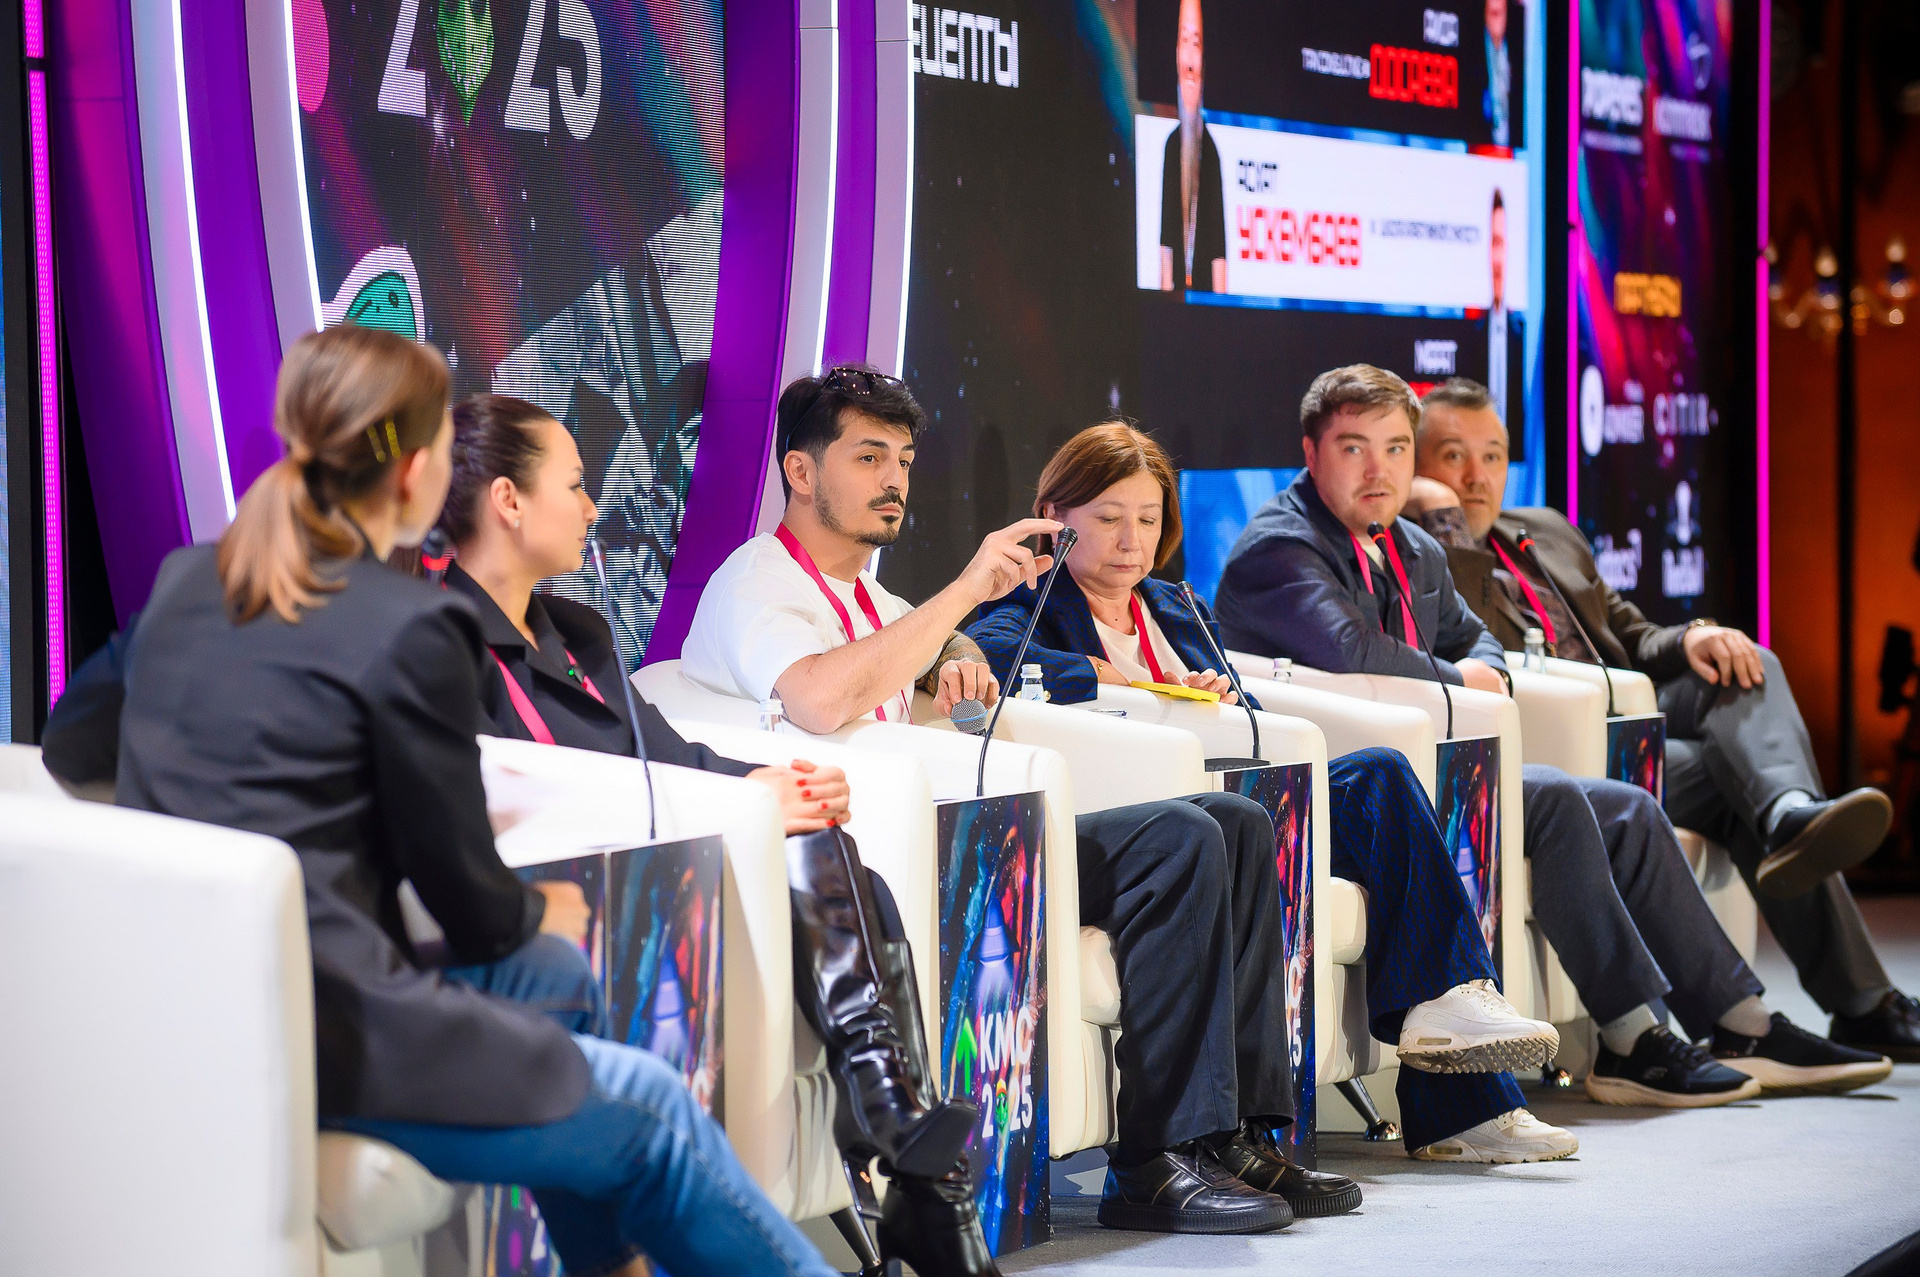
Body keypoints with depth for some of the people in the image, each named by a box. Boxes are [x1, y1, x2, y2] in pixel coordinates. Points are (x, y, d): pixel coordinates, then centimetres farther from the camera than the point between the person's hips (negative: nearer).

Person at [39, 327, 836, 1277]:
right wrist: (543, 911, 17)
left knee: (547, 976, 26)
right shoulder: (412, 629, -14)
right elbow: (470, 906, -6)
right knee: (657, 1115, 7)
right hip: (315, 1038, -8)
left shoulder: (183, 584, 7)